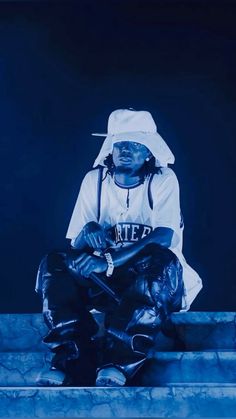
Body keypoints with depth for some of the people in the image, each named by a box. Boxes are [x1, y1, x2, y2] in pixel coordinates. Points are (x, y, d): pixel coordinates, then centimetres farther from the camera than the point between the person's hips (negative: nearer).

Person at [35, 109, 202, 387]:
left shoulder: (164, 180, -6)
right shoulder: (95, 179, 3)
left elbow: (164, 237, -21)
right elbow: (75, 243, 0)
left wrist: (110, 261, -34)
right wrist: (88, 232, -27)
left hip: (151, 275, -3)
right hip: (105, 280, 3)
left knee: (163, 262, -36)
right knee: (53, 265, -20)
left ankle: (117, 364, -41)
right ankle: (72, 358, -36)